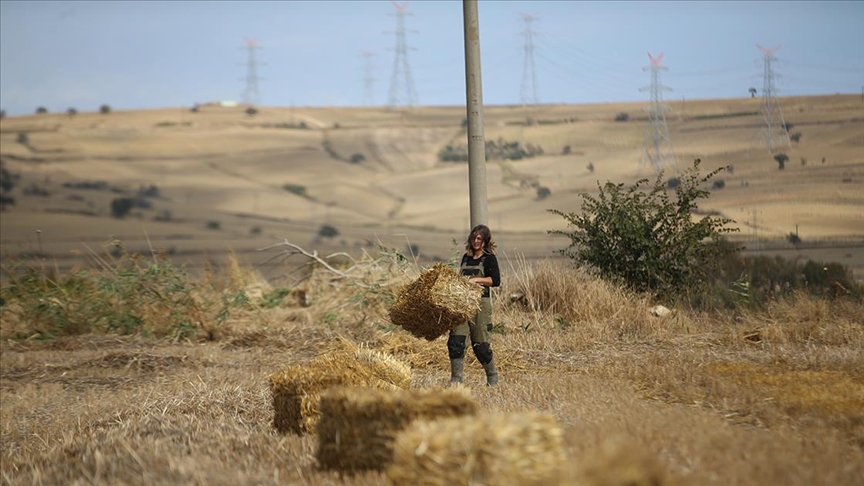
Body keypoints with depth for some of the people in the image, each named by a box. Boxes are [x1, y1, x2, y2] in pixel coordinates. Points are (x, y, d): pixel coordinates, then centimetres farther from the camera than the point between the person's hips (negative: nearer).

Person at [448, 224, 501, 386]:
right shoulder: (466, 257, 16)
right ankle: (456, 379, -4)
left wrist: (476, 280, -21)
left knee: (480, 344, 1)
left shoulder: (489, 258, -2)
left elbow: (496, 280, -14)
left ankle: (493, 377, 22)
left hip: (481, 303, -5)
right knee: (455, 341, -8)